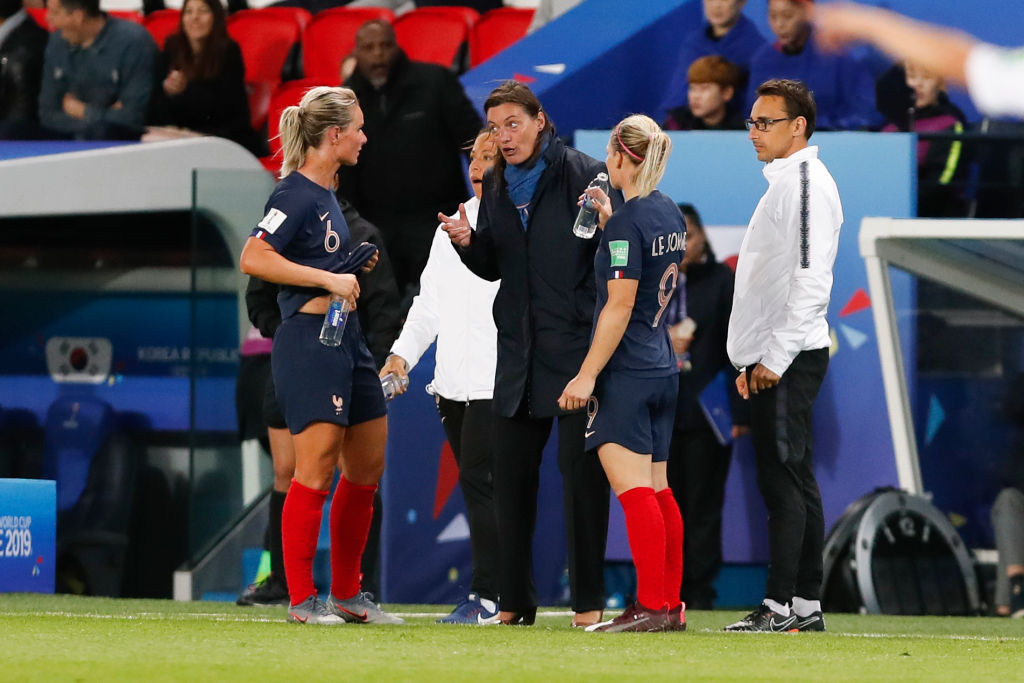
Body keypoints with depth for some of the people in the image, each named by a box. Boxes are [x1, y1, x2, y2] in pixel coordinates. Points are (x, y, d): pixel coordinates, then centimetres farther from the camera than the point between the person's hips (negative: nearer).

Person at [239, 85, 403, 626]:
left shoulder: (327, 193, 16)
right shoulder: (297, 193, -12)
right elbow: (253, 258, -22)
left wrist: (354, 269, 12)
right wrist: (329, 279, -21)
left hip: (345, 337, 10)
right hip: (308, 338, -10)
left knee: (367, 466, 12)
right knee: (317, 467, -10)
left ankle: (347, 594, 21)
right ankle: (302, 599, -5)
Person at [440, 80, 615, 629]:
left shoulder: (585, 175, -7)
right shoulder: (496, 186, 13)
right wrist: (467, 241, 0)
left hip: (578, 342, -6)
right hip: (520, 349, 6)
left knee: (581, 469, -5)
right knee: (510, 470, 6)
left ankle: (588, 600, 0)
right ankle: (515, 601, 13)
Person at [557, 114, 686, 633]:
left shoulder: (628, 221, -15)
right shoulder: (669, 214, 10)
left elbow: (620, 305, -18)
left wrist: (587, 375, -16)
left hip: (626, 375, -9)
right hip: (662, 369, 9)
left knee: (634, 491, -9)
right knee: (657, 492, 12)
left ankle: (651, 607, -13)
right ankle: (671, 605, 14)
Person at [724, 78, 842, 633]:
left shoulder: (806, 182, -12)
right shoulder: (783, 183, 20)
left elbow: (810, 280, -21)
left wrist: (775, 357, -21)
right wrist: (751, 359, 21)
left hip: (789, 358, -10)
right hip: (772, 359, 10)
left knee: (783, 477, -10)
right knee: (792, 481, 11)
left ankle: (781, 603, -12)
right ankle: (806, 603, 13)